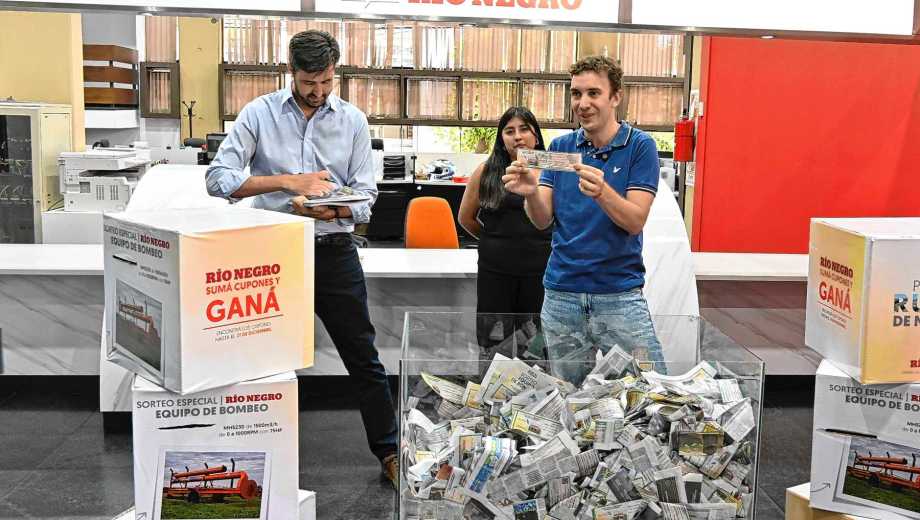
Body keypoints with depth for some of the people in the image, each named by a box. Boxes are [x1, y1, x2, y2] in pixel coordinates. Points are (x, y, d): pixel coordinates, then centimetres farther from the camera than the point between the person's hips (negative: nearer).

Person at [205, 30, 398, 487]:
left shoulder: (352, 120, 2)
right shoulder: (259, 113, -2)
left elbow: (365, 198, 0)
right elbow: (219, 179, -11)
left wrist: (329, 211, -22)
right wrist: (289, 181, -21)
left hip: (334, 251, 1)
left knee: (363, 357, 6)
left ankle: (388, 450, 19)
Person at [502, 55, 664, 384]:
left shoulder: (640, 146, -3)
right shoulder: (560, 147, 7)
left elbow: (636, 221, -12)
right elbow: (543, 220, 0)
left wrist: (602, 191, -31)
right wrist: (530, 193, -22)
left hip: (620, 292, -3)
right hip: (562, 293, 3)